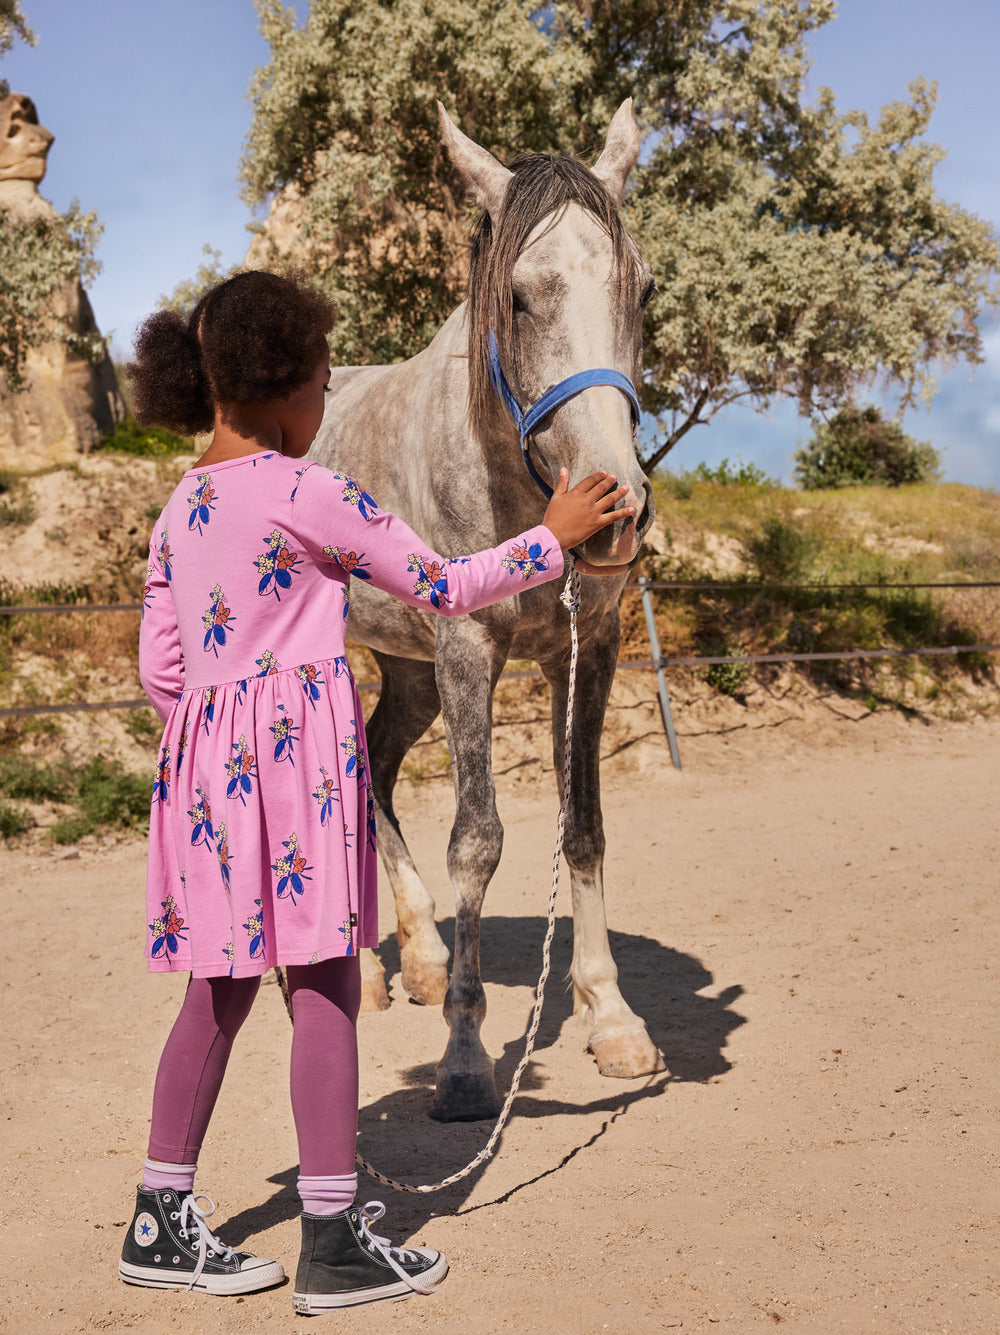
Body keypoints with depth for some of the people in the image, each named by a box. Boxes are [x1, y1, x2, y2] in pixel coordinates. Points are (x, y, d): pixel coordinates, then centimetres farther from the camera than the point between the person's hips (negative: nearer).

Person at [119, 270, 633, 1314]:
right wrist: (554, 534, 5)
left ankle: (163, 1222, 21)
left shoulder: (179, 510, 11)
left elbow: (159, 668, 12)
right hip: (299, 749, -8)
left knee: (223, 985, 15)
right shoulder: (306, 494, -11)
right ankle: (333, 1241, 5)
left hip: (209, 755, 8)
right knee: (325, 984, -1)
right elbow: (444, 588, -6)